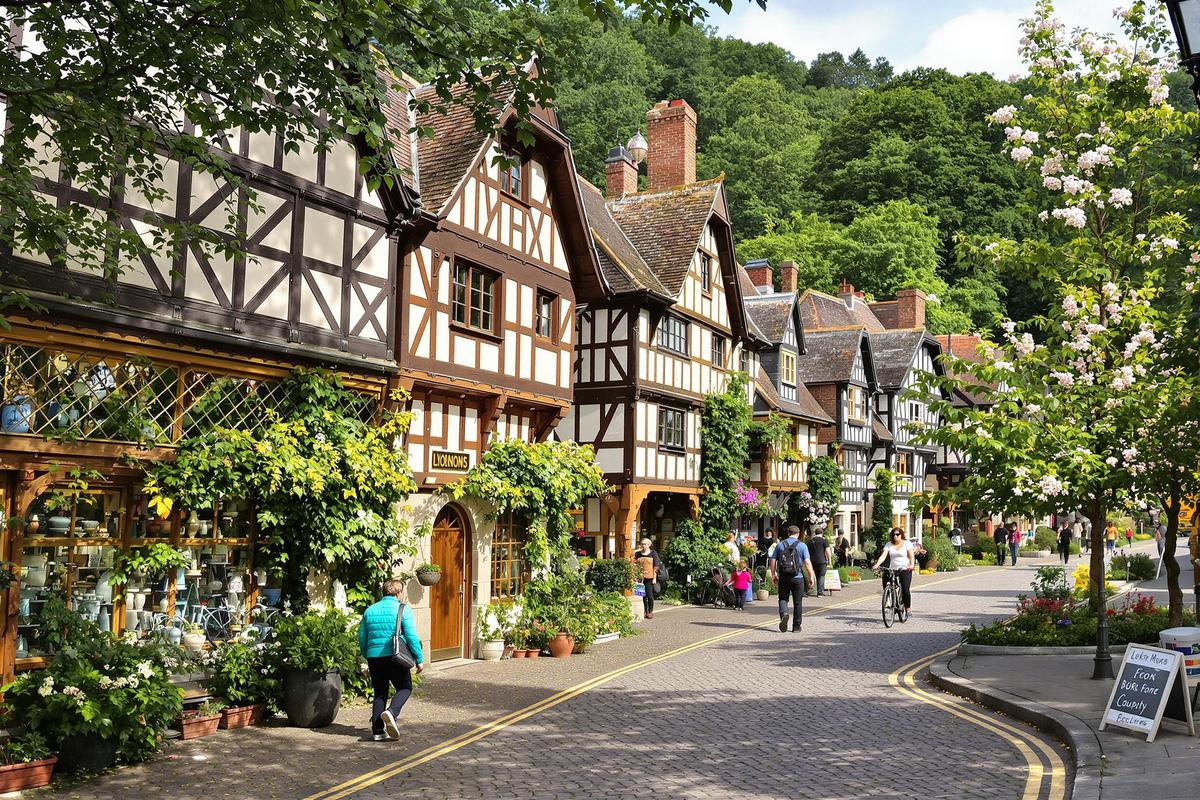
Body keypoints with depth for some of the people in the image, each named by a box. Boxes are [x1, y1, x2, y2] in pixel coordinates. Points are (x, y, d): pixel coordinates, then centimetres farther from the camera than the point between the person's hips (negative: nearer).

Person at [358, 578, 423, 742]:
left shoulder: (370, 610, 10)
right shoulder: (403, 609, -4)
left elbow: (362, 639, 13)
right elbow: (411, 636, -9)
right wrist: (419, 659, -3)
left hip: (374, 657, 4)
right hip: (395, 657, -4)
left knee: (379, 693, 15)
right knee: (405, 687, 12)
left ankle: (377, 730, 10)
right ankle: (391, 712, -15)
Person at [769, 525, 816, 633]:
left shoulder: (780, 545, 5)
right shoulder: (802, 545, -1)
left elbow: (773, 561, 4)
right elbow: (807, 562, -8)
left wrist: (773, 575, 13)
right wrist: (811, 577, -3)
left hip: (783, 578, 1)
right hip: (797, 578, -1)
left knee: (783, 599, 11)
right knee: (797, 602, 9)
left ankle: (784, 613, -20)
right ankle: (796, 626, 13)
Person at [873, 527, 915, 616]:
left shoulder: (907, 543, 1)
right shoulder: (889, 545, 9)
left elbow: (911, 556, -10)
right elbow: (883, 555, -3)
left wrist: (912, 564, -30)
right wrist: (877, 564, -21)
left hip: (905, 569, -4)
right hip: (892, 570, 4)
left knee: (905, 590, -15)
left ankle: (908, 608, 1)